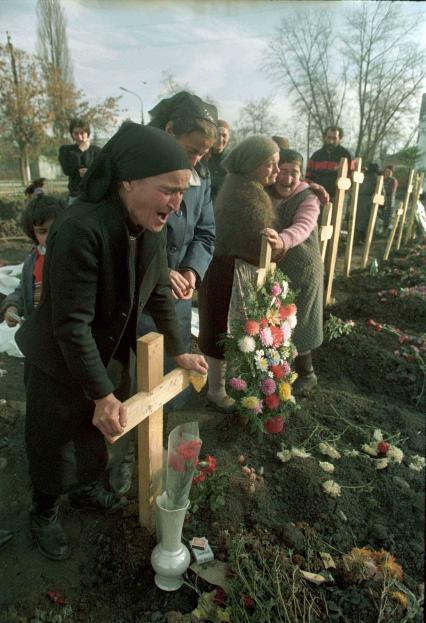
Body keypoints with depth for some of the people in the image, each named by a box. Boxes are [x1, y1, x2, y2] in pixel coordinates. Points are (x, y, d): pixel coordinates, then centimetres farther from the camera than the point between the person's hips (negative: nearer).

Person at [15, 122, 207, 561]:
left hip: (111, 354, 6)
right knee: (53, 441, 15)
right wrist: (101, 394, -25)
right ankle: (44, 513, 44)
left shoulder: (152, 228, -10)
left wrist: (179, 351, 5)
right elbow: (71, 324, -30)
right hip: (60, 364, -6)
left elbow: (159, 294, 2)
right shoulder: (79, 229, -33)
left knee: (98, 430, 25)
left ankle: (86, 490, 53)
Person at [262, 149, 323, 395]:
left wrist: (282, 241, -55)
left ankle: (307, 375, 23)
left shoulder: (308, 199, -14)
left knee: (293, 325, 3)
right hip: (273, 269, 5)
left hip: (301, 271, -5)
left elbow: (302, 228, -33)